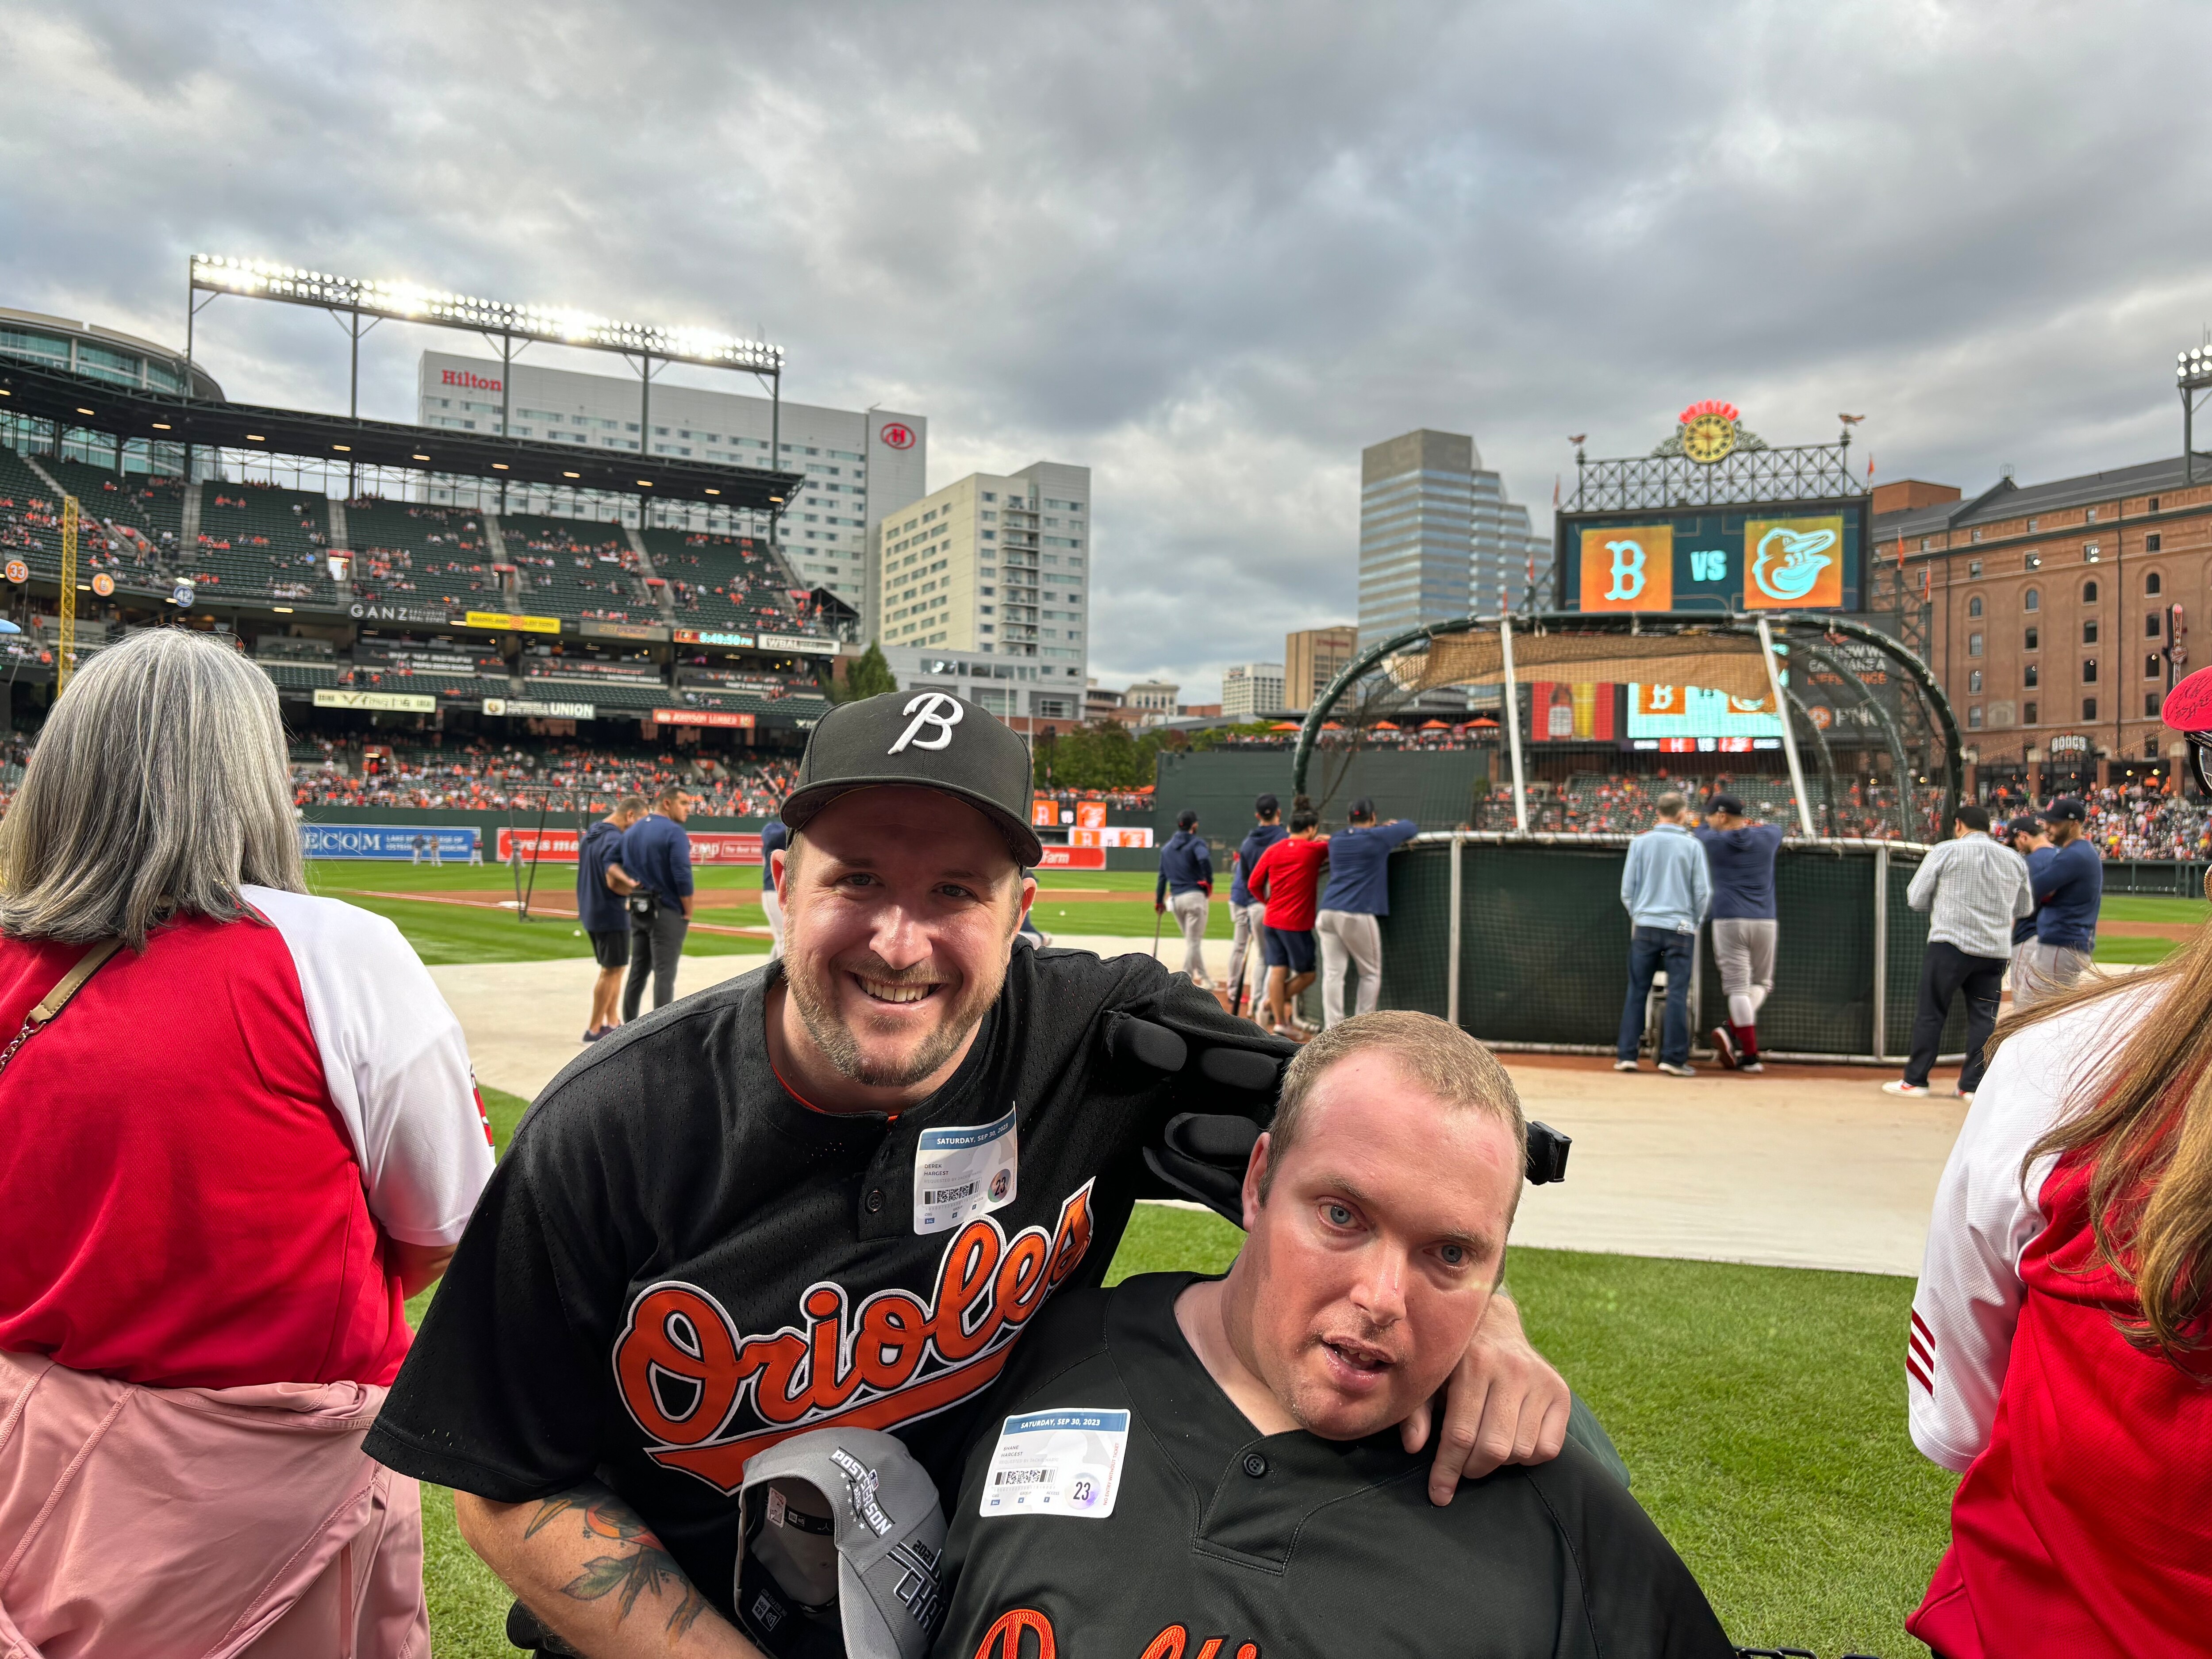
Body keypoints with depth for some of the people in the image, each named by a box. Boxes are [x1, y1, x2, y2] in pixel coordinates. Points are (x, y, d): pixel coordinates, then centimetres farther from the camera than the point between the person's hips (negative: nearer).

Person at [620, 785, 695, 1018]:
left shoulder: (630, 832, 11)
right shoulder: (674, 832, -13)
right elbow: (682, 877, -18)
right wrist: (688, 914, -10)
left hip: (637, 911, 7)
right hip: (666, 912, -7)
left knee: (638, 971, 15)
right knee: (664, 973, -4)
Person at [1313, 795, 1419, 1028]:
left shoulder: (1336, 840, 16)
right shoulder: (1378, 837, 0)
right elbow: (1413, 827, 12)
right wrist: (1394, 826, 32)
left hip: (1327, 913, 5)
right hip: (1357, 915, -5)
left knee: (1332, 973, 1)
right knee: (1371, 974, 9)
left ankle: (1332, 1029, -5)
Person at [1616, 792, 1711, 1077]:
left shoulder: (1640, 843, 3)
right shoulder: (1692, 845, 0)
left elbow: (1627, 890, 5)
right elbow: (1703, 892, 1)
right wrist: (1694, 922, 14)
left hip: (1645, 926, 2)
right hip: (1680, 928, -2)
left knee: (1637, 992, 5)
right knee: (1678, 994, 1)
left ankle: (1627, 1054, 4)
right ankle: (1673, 1057, 0)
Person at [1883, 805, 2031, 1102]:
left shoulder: (1945, 851, -4)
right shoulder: (2016, 860, 8)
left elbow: (1916, 899, -2)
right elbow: (2025, 909, 18)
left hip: (1950, 944, -4)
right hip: (1996, 950, 4)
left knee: (1930, 1013, 3)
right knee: (1984, 1017, 9)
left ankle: (1915, 1080, 7)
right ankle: (1974, 1085, 10)